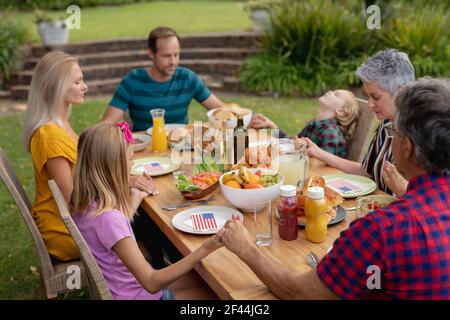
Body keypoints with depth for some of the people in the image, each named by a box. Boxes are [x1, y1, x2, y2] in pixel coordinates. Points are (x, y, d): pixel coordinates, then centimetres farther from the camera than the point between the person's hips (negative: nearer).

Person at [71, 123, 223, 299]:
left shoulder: (84, 203, -7)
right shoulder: (108, 218, -34)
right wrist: (204, 249, -40)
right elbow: (151, 283, -34)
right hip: (132, 295, -8)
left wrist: (136, 196, 21)